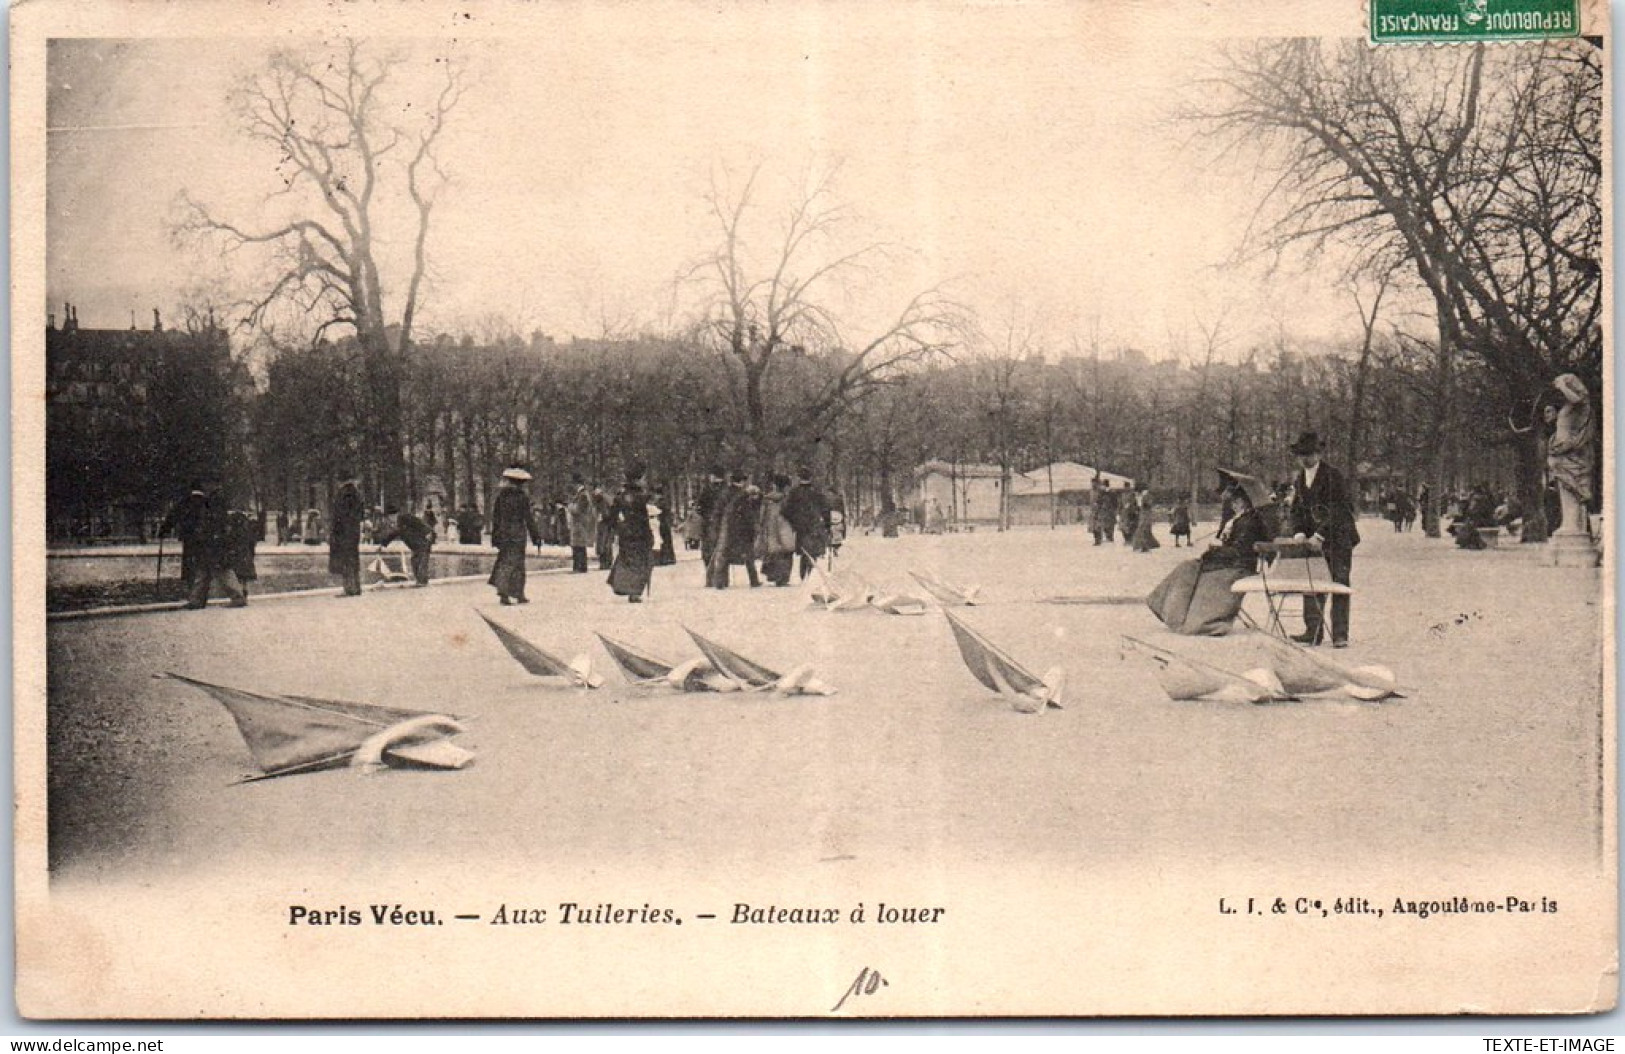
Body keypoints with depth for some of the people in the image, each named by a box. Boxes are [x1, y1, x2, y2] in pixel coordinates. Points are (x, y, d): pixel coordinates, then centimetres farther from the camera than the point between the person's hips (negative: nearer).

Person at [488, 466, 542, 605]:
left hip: (503, 533, 3)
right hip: (518, 534, -3)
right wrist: (536, 536, -1)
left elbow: (495, 516, 4)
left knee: (504, 561, 12)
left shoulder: (500, 495, 2)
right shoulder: (523, 497, -9)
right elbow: (529, 519, -8)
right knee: (515, 563, 2)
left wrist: (495, 535, 11)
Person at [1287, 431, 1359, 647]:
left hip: (1338, 539, -6)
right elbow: (1297, 510, 16)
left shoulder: (1333, 476, -9)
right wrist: (1299, 531, -3)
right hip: (1313, 541, 6)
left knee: (1339, 586, -6)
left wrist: (1321, 532, -24)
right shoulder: (1299, 481, 13)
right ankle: (1313, 631, 7)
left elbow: (1340, 509, -16)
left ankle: (1340, 635, -5)